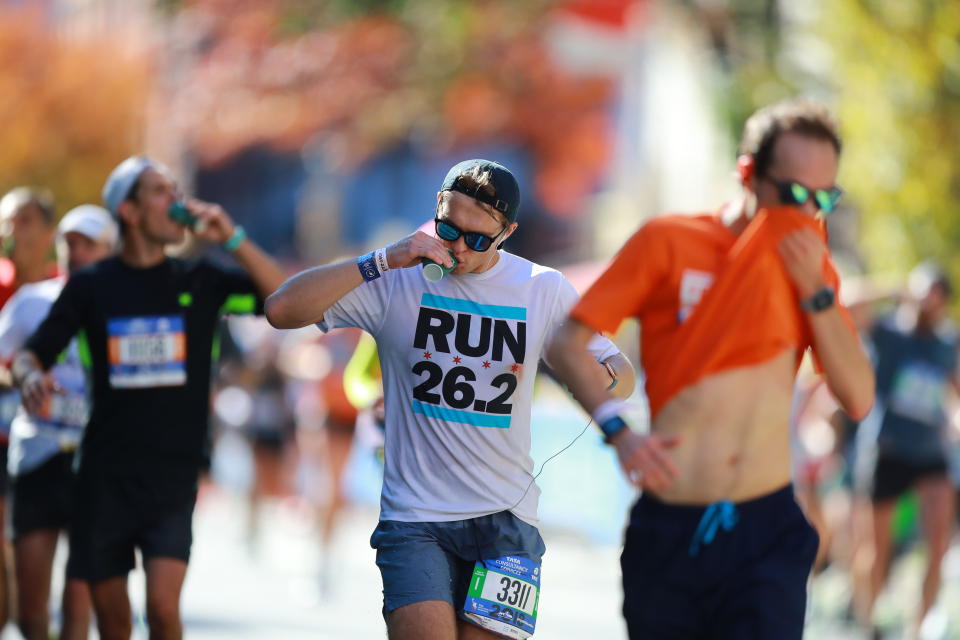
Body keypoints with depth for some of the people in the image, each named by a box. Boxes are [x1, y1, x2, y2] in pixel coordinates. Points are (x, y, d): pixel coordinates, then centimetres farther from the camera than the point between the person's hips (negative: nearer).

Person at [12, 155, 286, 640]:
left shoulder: (200, 282, 6)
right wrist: (31, 376, -17)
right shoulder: (91, 286, 5)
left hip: (173, 474, -1)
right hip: (104, 476, 1)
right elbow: (30, 354, 7)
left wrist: (233, 240, -12)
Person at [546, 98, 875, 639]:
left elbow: (859, 399, 3)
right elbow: (567, 344, 0)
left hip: (768, 531, 1)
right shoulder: (669, 243, 1)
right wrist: (619, 431, -14)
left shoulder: (809, 265, 11)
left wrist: (815, 292, -6)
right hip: (669, 531, -1)